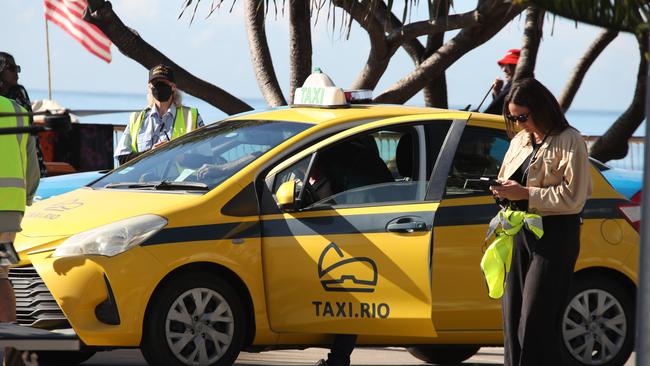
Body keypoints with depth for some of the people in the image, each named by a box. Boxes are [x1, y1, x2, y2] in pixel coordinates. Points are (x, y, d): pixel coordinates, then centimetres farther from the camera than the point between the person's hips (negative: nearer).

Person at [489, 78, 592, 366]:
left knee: (535, 320, -11)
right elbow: (508, 181, 24)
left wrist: (525, 193, -17)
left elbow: (572, 198, -15)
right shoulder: (519, 141, 15)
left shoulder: (569, 142, -7)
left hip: (555, 236, -7)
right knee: (512, 313, 4)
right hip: (520, 232, 7)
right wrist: (503, 190, 0)